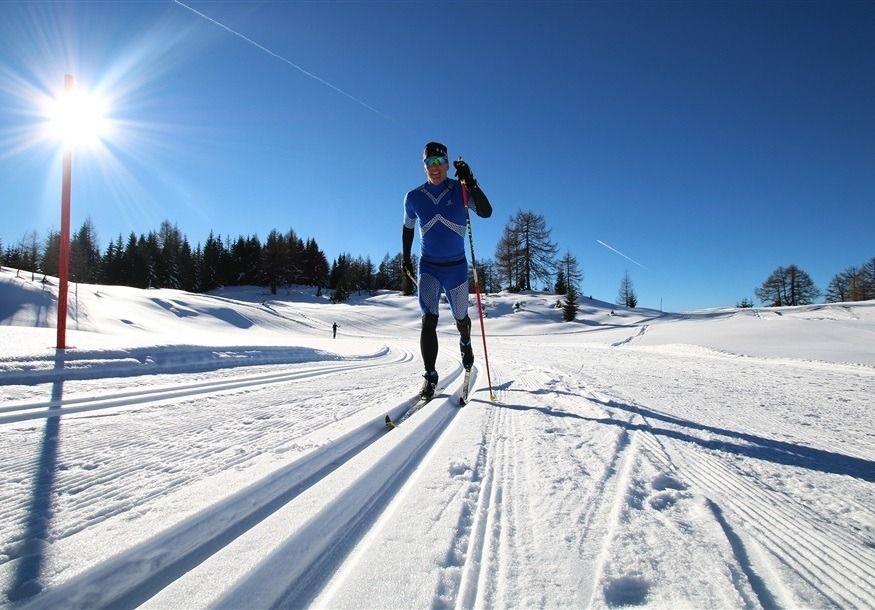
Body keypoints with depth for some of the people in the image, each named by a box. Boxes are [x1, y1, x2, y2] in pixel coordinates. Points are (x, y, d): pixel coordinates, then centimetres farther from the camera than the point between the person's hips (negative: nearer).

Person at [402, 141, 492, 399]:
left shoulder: (460, 190, -5)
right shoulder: (414, 197, 0)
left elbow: (486, 212, -20)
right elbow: (408, 228, 15)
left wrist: (470, 182, -30)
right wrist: (405, 257, 11)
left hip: (456, 266, 0)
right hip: (428, 267, 0)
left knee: (460, 317, 15)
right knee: (429, 319, -16)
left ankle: (465, 344, 50)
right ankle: (430, 376, -10)